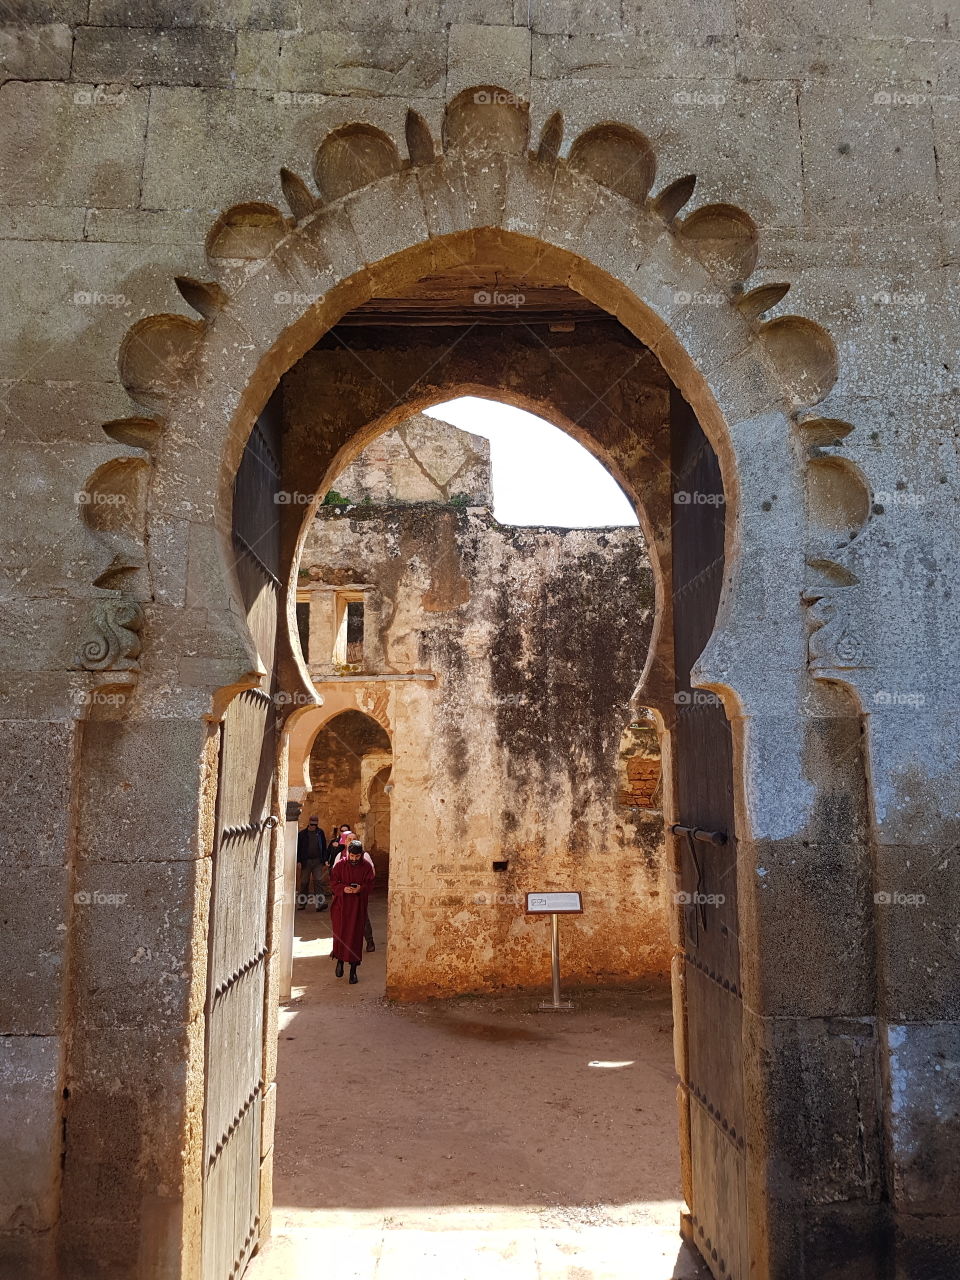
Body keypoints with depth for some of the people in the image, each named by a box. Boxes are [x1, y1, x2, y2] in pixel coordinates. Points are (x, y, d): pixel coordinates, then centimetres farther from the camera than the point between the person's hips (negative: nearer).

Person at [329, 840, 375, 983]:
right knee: (340, 933, 3)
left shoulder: (367, 866, -4)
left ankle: (353, 970, 8)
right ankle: (340, 961, 29)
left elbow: (370, 884, 1)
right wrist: (343, 888, -19)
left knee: (355, 935, 0)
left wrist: (361, 888, -20)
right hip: (341, 903, 0)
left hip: (358, 905, 0)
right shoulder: (340, 864, -5)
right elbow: (333, 882, -1)